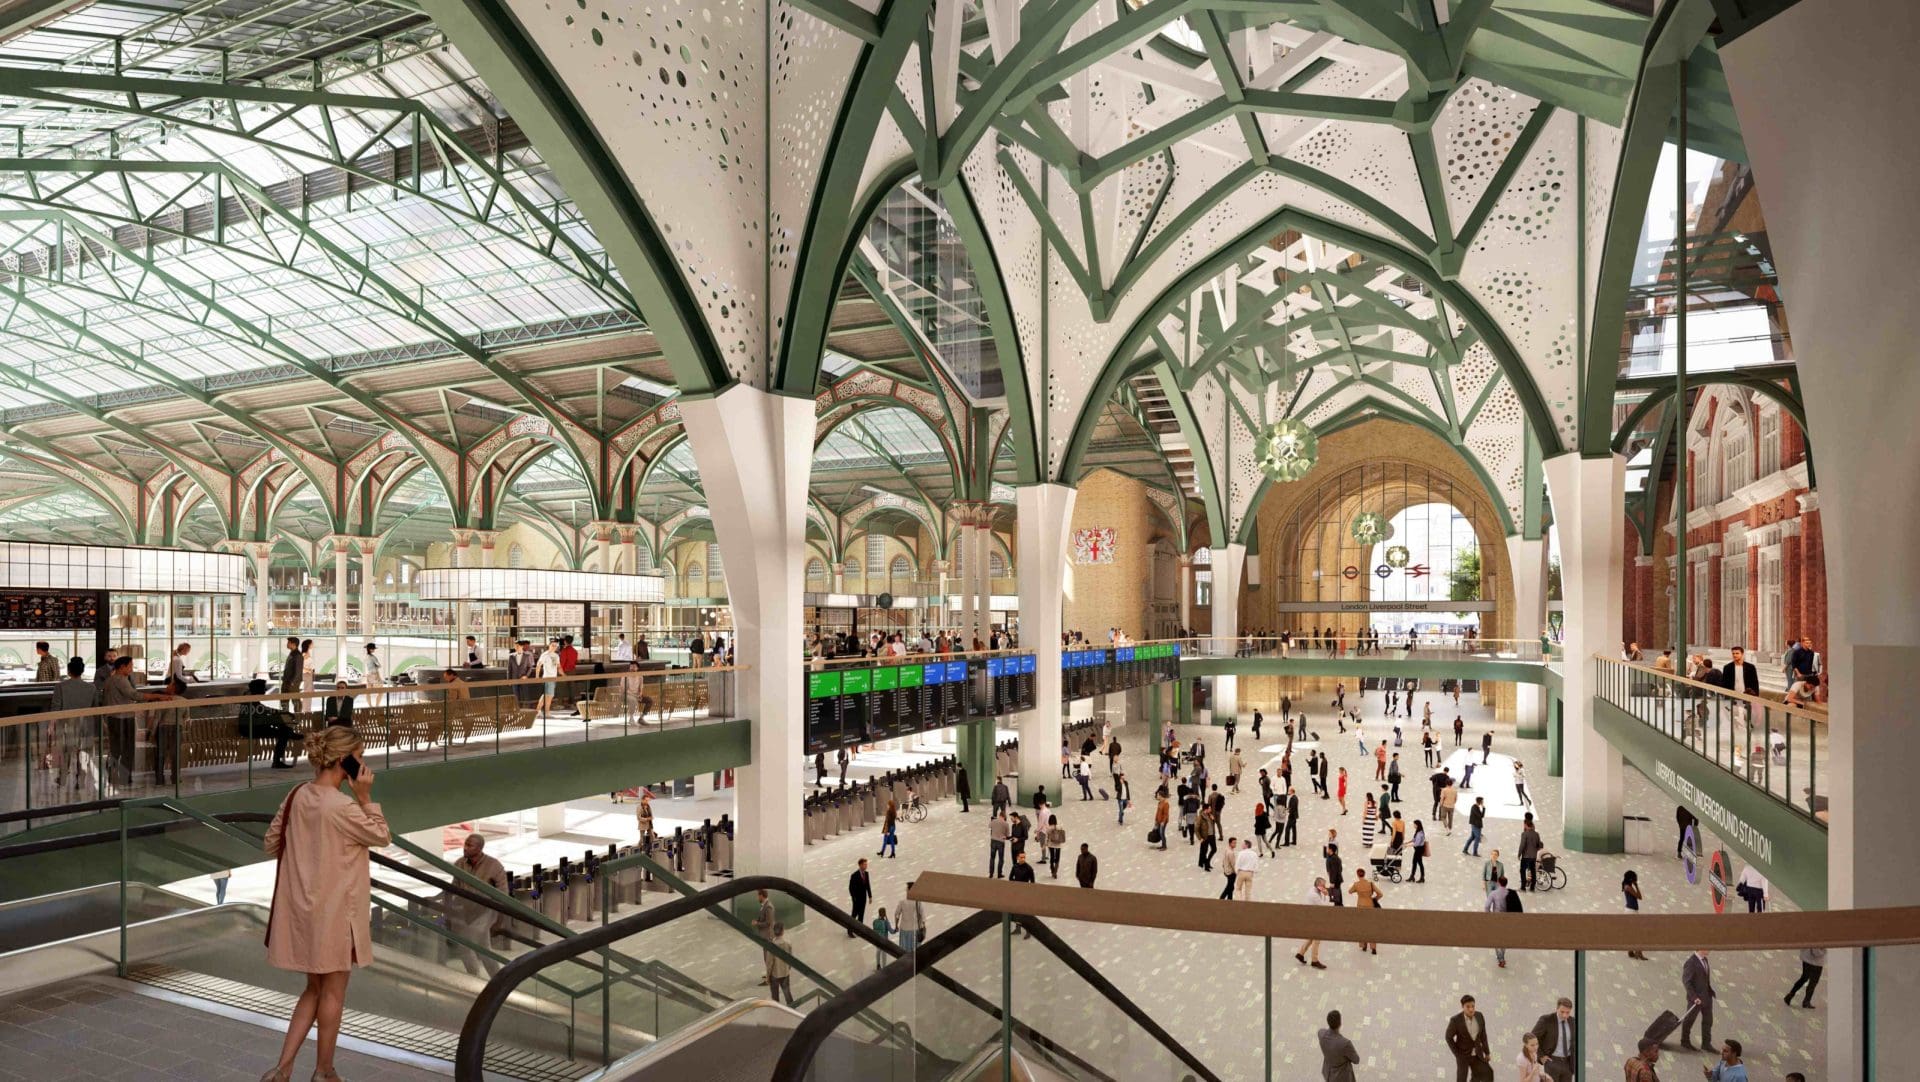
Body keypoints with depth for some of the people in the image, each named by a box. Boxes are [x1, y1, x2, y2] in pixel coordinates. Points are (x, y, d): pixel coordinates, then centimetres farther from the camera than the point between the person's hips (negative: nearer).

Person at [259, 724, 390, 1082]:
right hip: (335, 910, -7)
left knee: (314, 989, 21)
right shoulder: (343, 806, -24)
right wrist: (365, 797, -16)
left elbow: (272, 843, 10)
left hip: (302, 907, 7)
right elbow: (382, 837, -10)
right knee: (333, 991, 11)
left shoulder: (297, 796, -1)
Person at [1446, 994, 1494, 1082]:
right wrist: (1457, 1054, -12)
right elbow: (1449, 1037, -12)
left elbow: (1483, 1034, 5)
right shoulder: (1455, 1020, -23)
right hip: (1463, 1054, -4)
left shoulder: (1479, 1016, -8)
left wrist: (1487, 1052, 7)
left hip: (1477, 1054, 4)